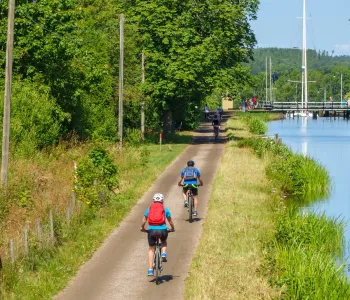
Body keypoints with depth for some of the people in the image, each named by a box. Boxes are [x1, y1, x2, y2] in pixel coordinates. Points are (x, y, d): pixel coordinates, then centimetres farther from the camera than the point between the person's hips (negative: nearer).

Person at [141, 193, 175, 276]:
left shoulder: (149, 209, 14)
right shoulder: (165, 209, 12)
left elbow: (143, 221, 11)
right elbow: (170, 222, 18)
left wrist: (143, 229, 30)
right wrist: (173, 229, 37)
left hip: (152, 230, 0)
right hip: (162, 230, 0)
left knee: (151, 249, 15)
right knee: (164, 242, 34)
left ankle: (150, 270, 7)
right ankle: (163, 254, 5)